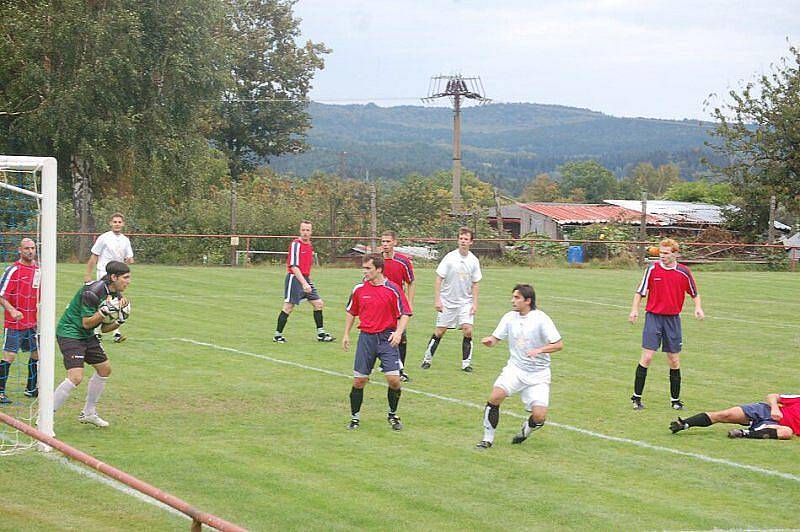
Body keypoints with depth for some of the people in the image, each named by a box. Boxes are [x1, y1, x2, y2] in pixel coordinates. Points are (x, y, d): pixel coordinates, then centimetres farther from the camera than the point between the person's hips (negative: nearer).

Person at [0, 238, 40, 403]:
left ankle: (31, 389, 26)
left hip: (32, 322, 7)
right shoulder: (13, 270, -12)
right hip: (14, 323, -7)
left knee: (36, 353, 12)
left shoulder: (37, 269, 9)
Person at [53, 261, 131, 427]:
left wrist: (119, 321, -9)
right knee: (76, 377, -21)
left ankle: (88, 413, 30)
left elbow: (104, 328, 7)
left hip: (87, 336, 10)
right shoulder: (92, 292, -24)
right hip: (69, 332, -10)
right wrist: (104, 311, -31)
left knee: (104, 369, 16)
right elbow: (86, 323, -22)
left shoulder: (116, 295, 3)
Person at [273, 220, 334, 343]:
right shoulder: (296, 244, -15)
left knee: (318, 303, 6)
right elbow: (293, 266, -22)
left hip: (305, 278, 8)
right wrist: (304, 283, -28)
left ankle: (321, 334, 13)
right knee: (288, 307, -6)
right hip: (294, 278, -8)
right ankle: (277, 335, 4)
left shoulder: (309, 245, 11)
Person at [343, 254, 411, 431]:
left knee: (394, 379, -10)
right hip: (366, 337, 2)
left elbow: (405, 313, -2)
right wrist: (346, 334, 14)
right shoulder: (359, 289, 4)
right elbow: (351, 311, 18)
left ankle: (393, 415, 13)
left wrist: (399, 332, -16)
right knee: (359, 380, 0)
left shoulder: (393, 289, -5)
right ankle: (355, 417, 16)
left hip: (387, 338, -2)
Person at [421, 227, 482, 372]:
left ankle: (466, 363, 1)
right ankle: (427, 359, 18)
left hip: (465, 302, 2)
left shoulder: (473, 260, 0)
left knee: (468, 330, -10)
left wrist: (475, 303, 0)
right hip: (447, 301, -2)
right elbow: (438, 279, -6)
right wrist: (437, 300, -11)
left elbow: (475, 284, 7)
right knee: (439, 331, 2)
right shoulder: (450, 257, -9)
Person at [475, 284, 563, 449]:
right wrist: (489, 341, -16)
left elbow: (558, 344, -11)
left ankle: (526, 429, 23)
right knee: (495, 396, -23)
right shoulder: (510, 317, 2)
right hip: (514, 368, 3)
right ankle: (488, 438, -7)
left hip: (538, 374, -3)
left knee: (539, 416, -14)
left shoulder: (541, 319, -11)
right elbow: (495, 339, 7)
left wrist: (539, 350, -25)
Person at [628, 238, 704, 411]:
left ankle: (675, 399, 16)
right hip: (653, 317, -2)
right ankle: (637, 397, -1)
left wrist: (698, 307, -3)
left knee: (674, 361, 5)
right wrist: (634, 309, -6)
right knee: (647, 357, -9)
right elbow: (640, 291, 5)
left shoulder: (683, 272, 0)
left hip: (673, 319, 2)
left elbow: (694, 293, 13)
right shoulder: (652, 269, -3)